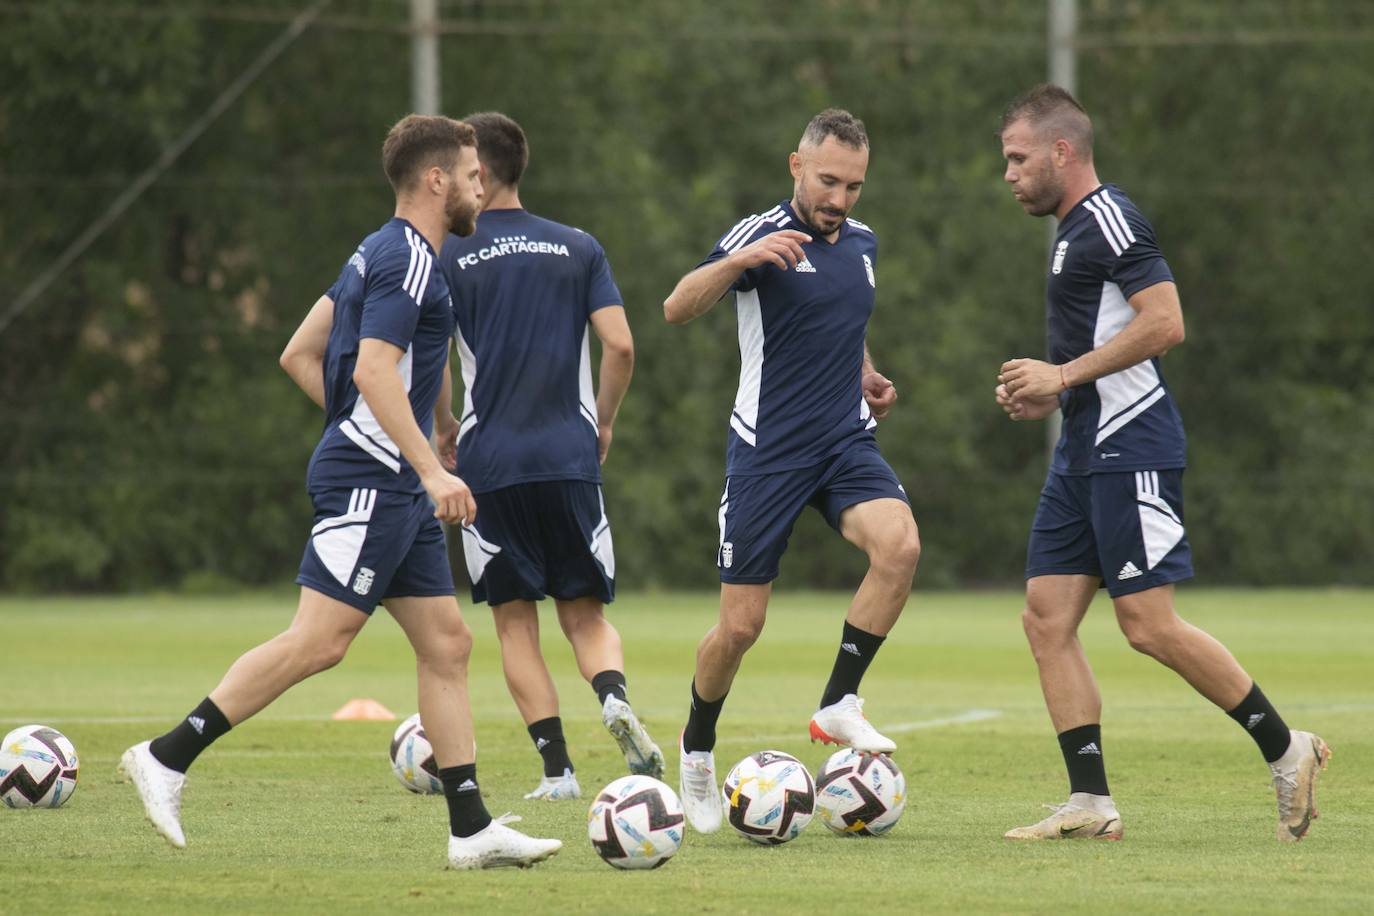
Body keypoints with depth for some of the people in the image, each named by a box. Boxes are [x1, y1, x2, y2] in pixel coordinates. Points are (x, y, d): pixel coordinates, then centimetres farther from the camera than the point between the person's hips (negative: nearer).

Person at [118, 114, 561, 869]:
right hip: (370, 483, -11)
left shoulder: (382, 254, 18)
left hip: (396, 489, 11)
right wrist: (431, 470, -27)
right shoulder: (406, 259, -12)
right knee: (318, 641, -13)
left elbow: (299, 355, 21)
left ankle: (472, 829, 4)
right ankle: (167, 757, -9)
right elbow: (374, 370, -24)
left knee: (447, 644, 6)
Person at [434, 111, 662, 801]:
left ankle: (557, 769, -2)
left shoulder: (449, 257, -1)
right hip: (570, 456, 2)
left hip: (489, 461, -2)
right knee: (585, 613, 10)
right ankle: (614, 694, -22)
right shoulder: (577, 248, 6)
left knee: (515, 621, 7)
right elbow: (619, 344, -1)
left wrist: (444, 430, 12)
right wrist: (603, 424, 14)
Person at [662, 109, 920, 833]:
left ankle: (839, 706, -13)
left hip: (847, 444, 4)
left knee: (899, 545, -26)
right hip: (767, 452, -4)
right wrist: (738, 260, -40)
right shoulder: (761, 235, -10)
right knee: (740, 625, -2)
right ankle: (697, 748, 26)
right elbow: (677, 309, -24)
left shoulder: (862, 244, 10)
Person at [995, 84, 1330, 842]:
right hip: (1085, 452, 10)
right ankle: (1090, 803, 1)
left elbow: (1164, 324, -22)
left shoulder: (1109, 220, -12)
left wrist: (1062, 375, -18)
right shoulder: (1074, 231, 19)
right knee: (1047, 620, 2)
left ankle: (1285, 750, 3)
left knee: (1149, 625, -9)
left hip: (1131, 451, -10)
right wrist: (1048, 396, 14)